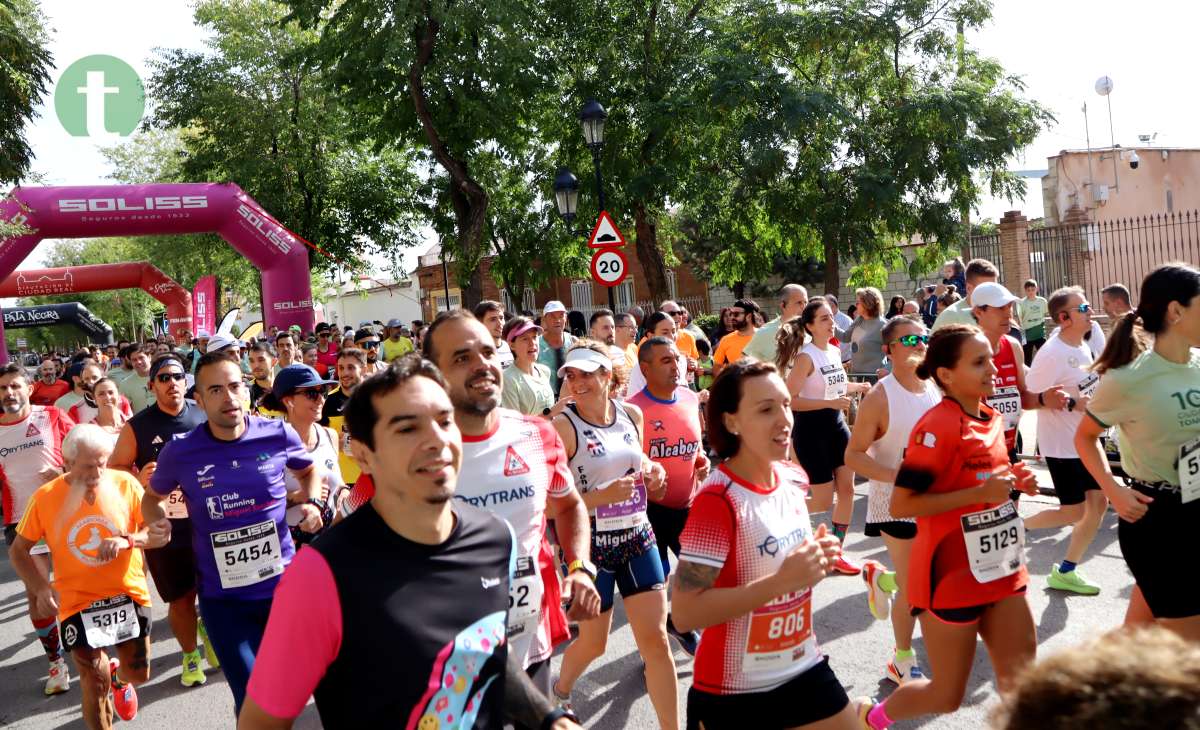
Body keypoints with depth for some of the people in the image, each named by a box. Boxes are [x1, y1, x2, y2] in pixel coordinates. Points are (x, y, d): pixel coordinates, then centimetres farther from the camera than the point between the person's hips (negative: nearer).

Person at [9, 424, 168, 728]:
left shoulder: (125, 484, -10)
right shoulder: (45, 497, -11)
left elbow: (161, 533, -7)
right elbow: (18, 550, 0)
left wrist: (127, 540, -27)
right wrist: (41, 587, -15)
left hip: (129, 595, 2)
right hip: (77, 603, -1)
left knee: (138, 674, 16)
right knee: (95, 684, -2)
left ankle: (119, 675, 53)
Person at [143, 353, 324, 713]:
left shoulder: (279, 434, -8)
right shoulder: (179, 453, -9)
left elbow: (309, 469, 14)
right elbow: (152, 497, 12)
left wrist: (310, 502, -4)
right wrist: (157, 522, -8)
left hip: (283, 584, 1)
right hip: (222, 596, -1)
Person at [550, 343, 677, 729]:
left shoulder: (631, 414, 1)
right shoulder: (563, 426, -16)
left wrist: (653, 470, -2)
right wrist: (602, 497, -27)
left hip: (637, 537, 4)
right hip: (591, 544, -4)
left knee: (656, 639, 3)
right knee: (593, 642, 14)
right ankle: (560, 690, 47)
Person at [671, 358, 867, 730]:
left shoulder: (792, 477, -1)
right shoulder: (717, 501, -24)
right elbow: (685, 613, -27)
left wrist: (816, 558, -5)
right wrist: (782, 581, -30)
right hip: (734, 689, -6)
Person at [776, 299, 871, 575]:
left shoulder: (835, 351, 7)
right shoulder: (806, 357, -18)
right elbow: (790, 400, -24)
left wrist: (859, 387, 6)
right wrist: (830, 403, -28)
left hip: (836, 425, 8)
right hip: (811, 430, -8)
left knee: (848, 489, 5)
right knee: (824, 500, -4)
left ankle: (835, 553, 17)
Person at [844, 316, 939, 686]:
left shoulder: (936, 390, 2)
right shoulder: (880, 398, -17)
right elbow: (853, 455, -17)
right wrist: (897, 476, -28)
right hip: (896, 502, -6)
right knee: (911, 588, 3)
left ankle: (882, 579, 41)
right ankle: (903, 662, 26)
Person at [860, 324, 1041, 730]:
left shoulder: (992, 419, 7)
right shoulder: (937, 426, -20)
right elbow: (900, 504, -23)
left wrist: (1013, 482, 1)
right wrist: (980, 493, -27)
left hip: (1001, 570, 8)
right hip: (952, 578, -8)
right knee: (947, 695, 6)